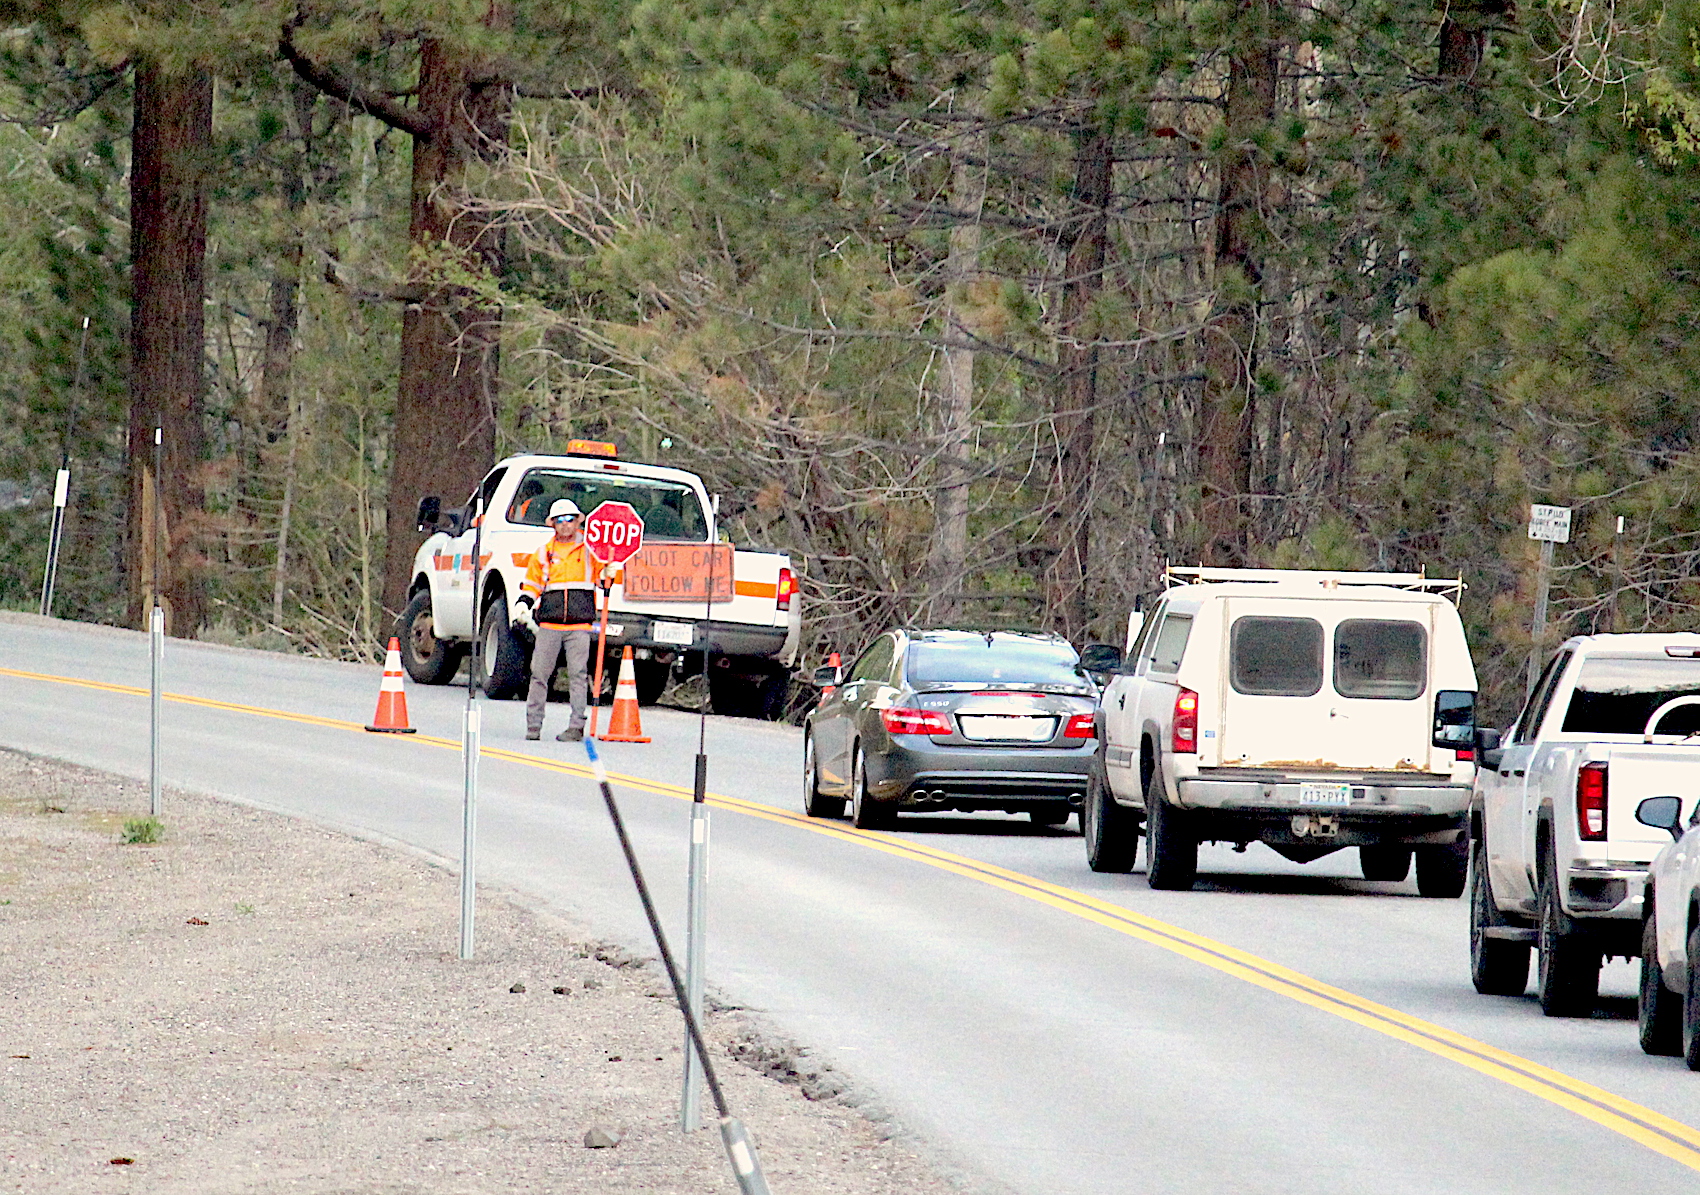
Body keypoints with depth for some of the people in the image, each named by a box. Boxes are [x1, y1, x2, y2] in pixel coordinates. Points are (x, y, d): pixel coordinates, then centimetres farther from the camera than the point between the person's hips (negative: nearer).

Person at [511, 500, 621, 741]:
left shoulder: (590, 549, 9)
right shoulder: (544, 552, 15)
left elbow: (602, 577, 13)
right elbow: (532, 584, 21)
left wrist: (609, 573, -10)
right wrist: (522, 606, 6)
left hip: (579, 625, -2)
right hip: (549, 624, 2)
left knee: (578, 675, -6)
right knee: (539, 673, -1)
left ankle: (577, 726, -5)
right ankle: (533, 725, 4)